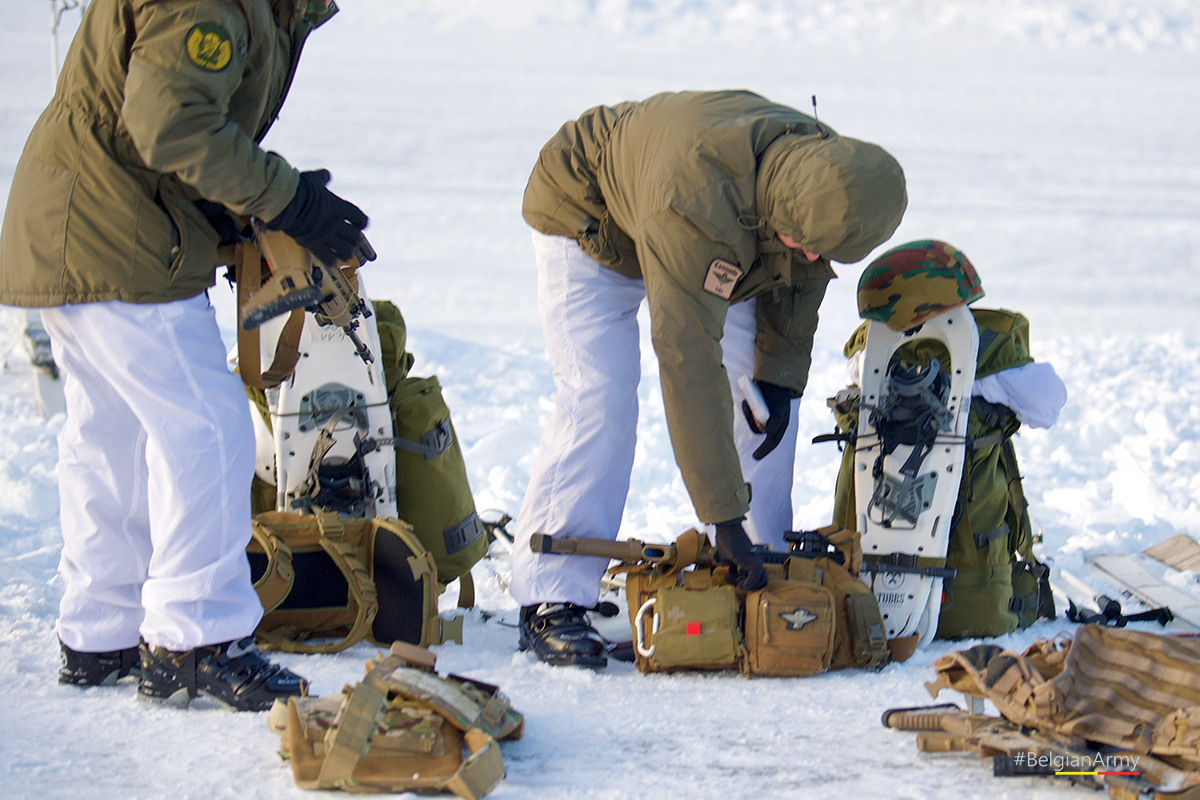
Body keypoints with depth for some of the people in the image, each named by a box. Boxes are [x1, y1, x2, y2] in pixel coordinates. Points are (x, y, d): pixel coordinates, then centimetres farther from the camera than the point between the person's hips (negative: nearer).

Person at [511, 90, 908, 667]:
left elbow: (800, 273, -1)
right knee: (598, 401, -21)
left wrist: (780, 373, -11)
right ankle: (551, 605, -18)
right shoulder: (697, 201, -48)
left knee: (765, 400, -3)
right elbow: (689, 363, -47)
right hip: (587, 223, -7)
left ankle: (761, 585, 5)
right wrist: (725, 517, -47)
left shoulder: (827, 171, -26)